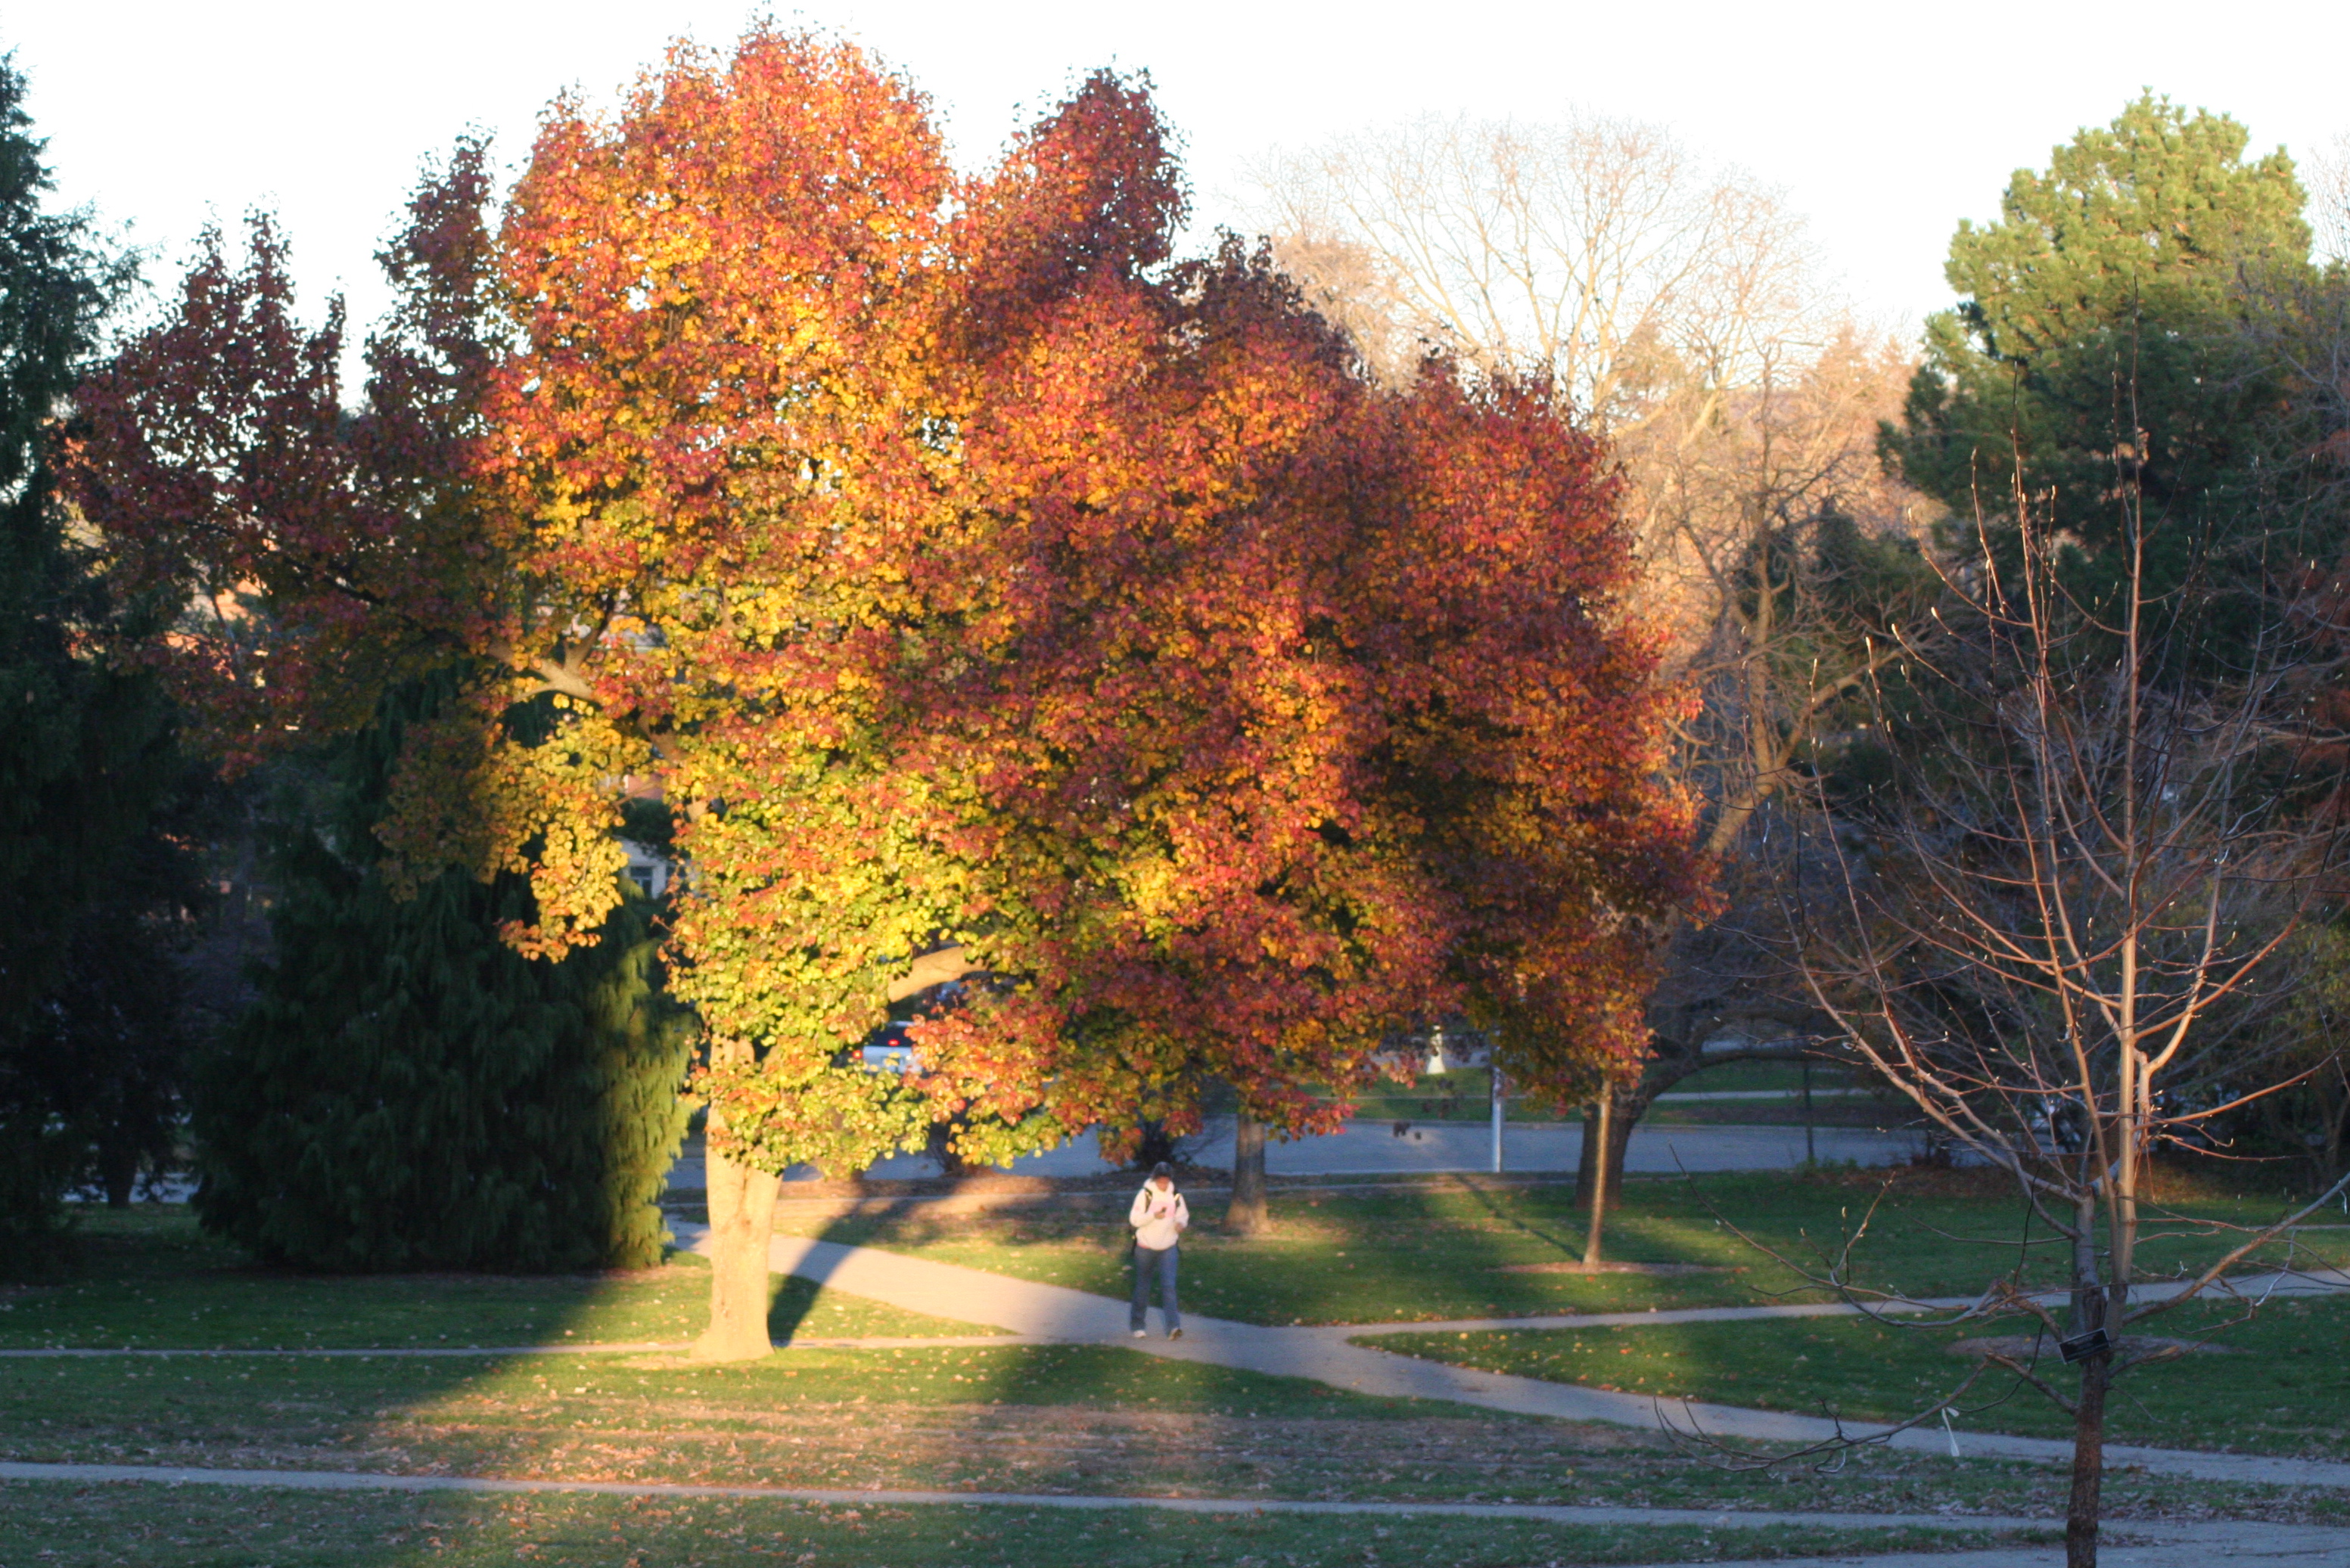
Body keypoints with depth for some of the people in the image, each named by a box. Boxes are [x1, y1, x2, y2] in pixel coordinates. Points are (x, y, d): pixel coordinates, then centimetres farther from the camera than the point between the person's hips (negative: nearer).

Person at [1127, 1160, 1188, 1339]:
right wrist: (1154, 1216, -26)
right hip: (1145, 1247, -1)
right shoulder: (1145, 1195, -8)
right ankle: (1138, 1325, 25)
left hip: (1168, 1247, 1)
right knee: (1142, 1286, 11)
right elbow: (1134, 1219, -11)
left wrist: (1181, 1223, -8)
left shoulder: (1175, 1196, 0)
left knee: (1168, 1285, -13)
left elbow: (1183, 1214, 15)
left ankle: (1173, 1326, -20)